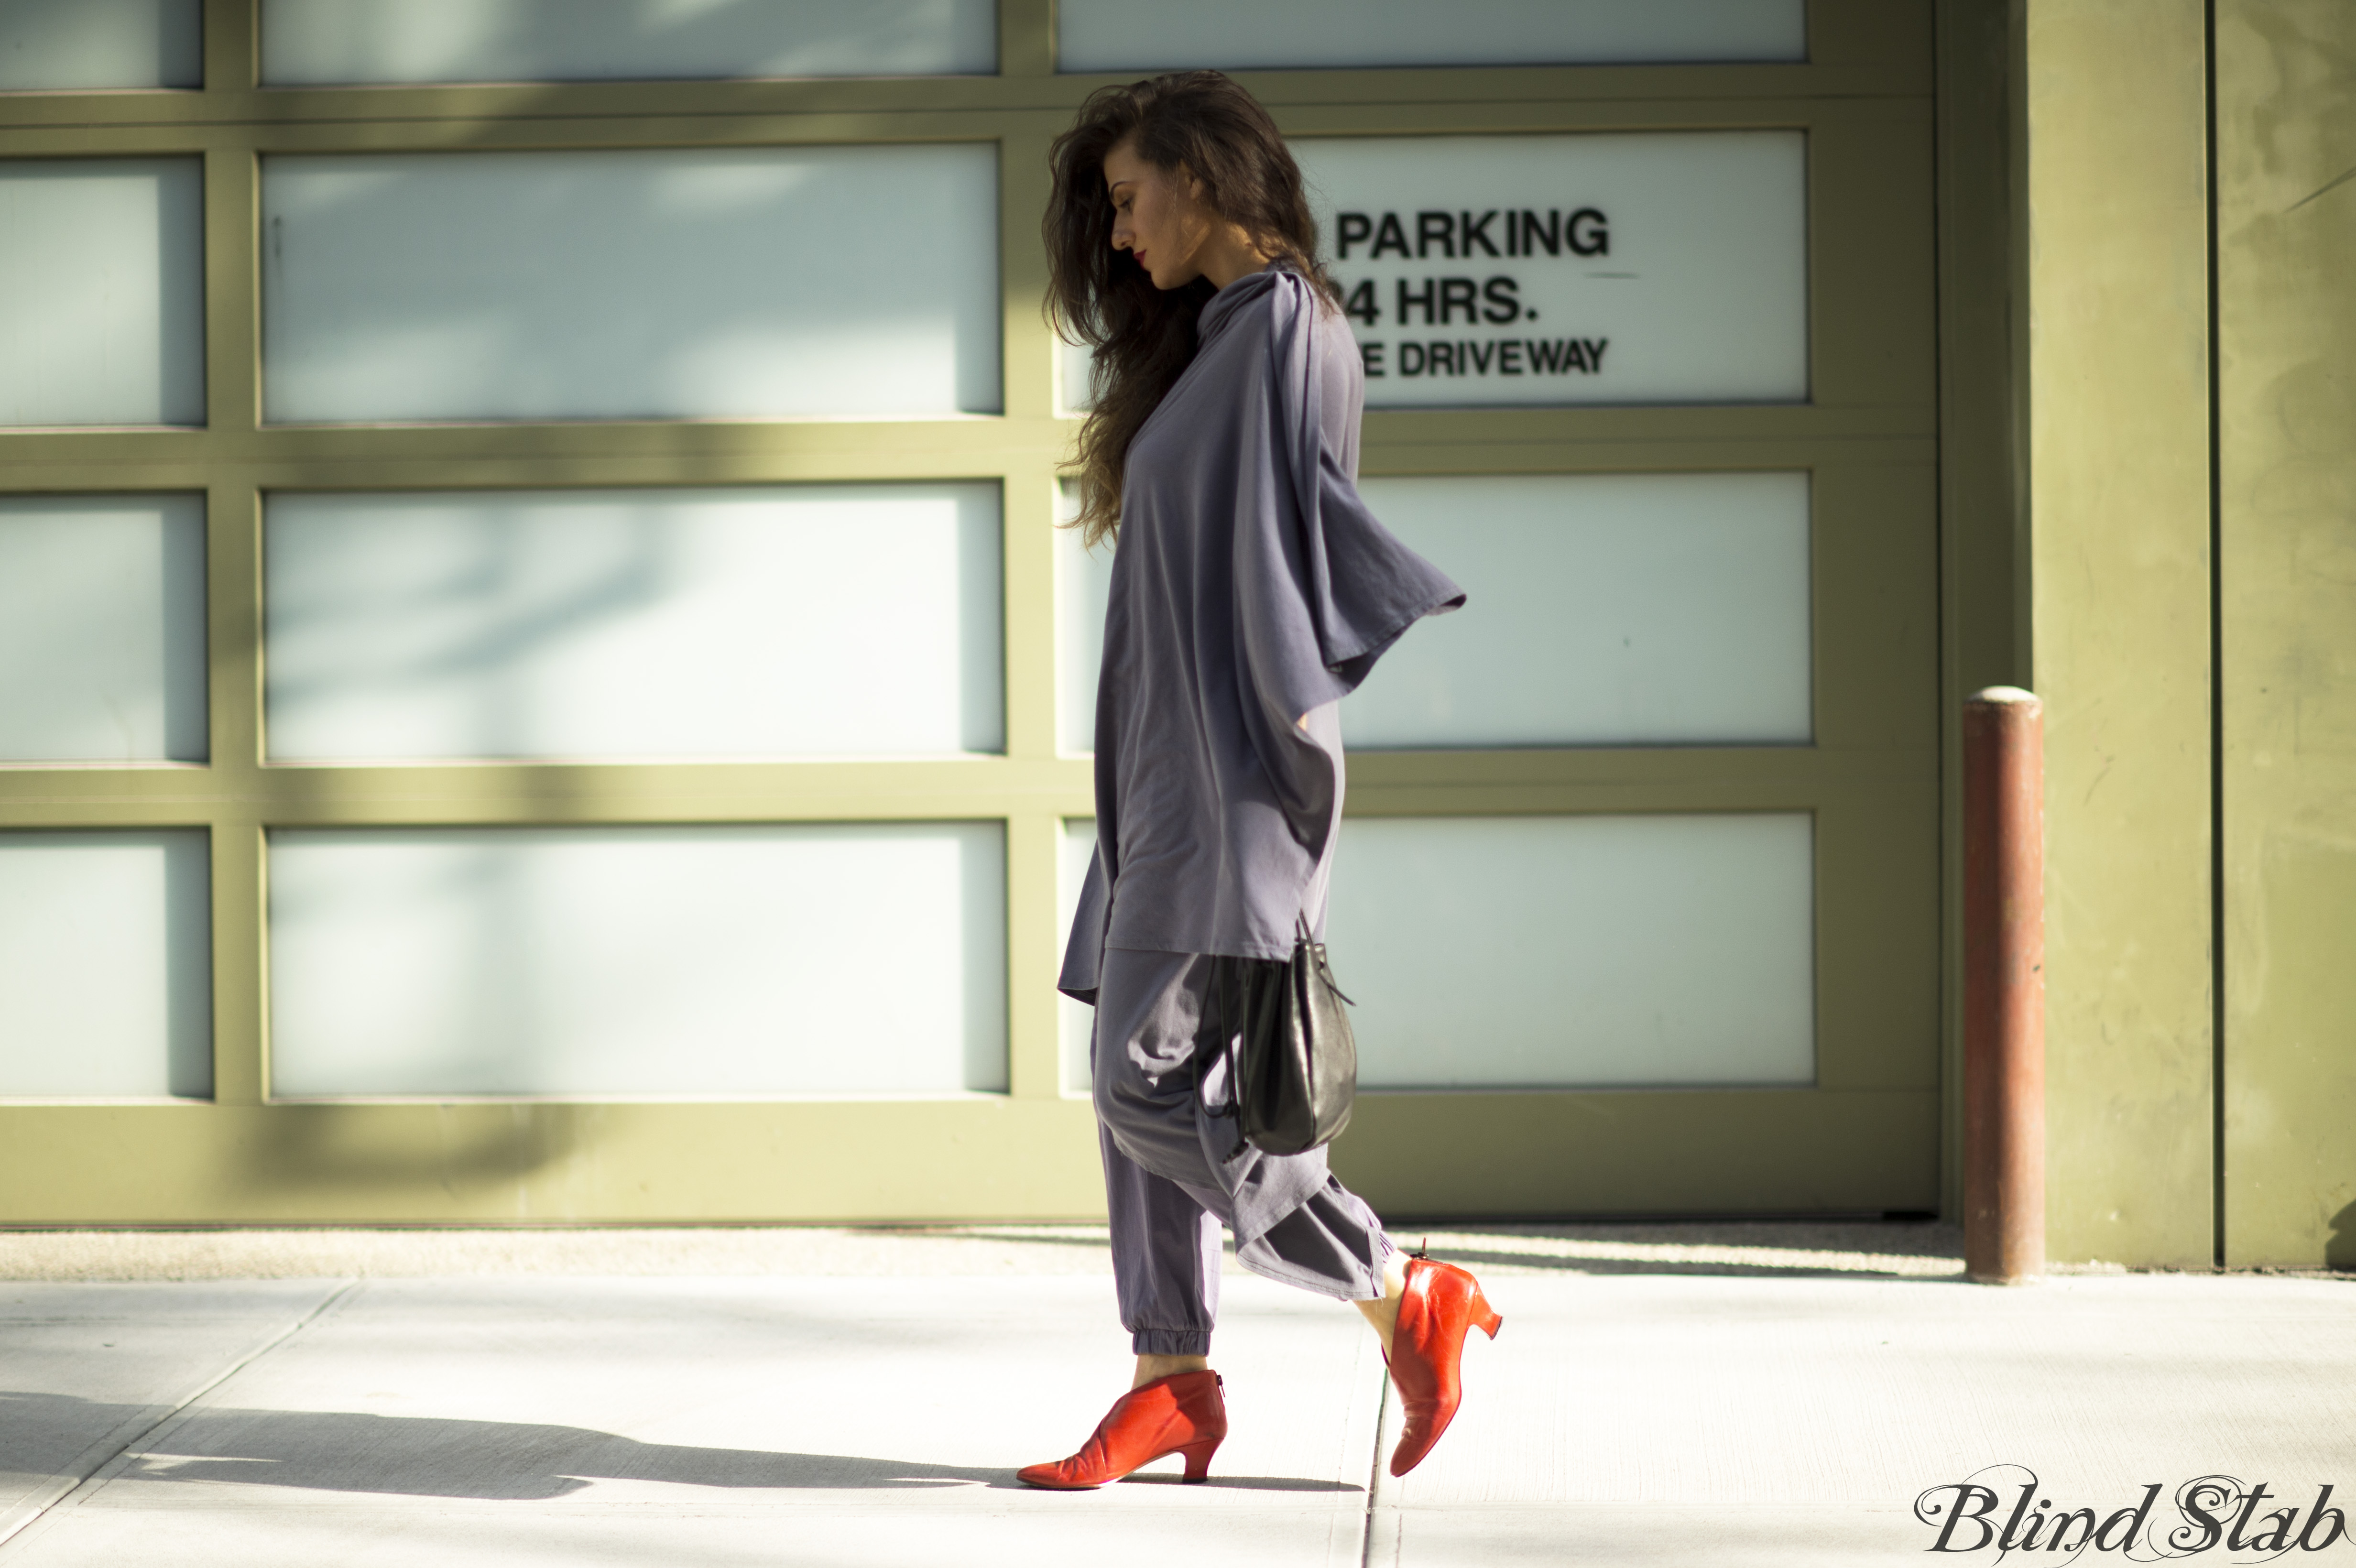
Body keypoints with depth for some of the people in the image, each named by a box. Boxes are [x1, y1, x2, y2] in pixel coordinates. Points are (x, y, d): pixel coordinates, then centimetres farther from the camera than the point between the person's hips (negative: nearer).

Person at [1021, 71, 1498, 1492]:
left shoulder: (1283, 323, -10)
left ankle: (1410, 1299, -5)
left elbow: (1291, 523, -19)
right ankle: (1174, 1385, 9)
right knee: (1145, 1078, 7)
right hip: (1177, 759, 10)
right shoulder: (1213, 338, 19)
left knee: (1148, 1083, -13)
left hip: (1236, 761, -10)